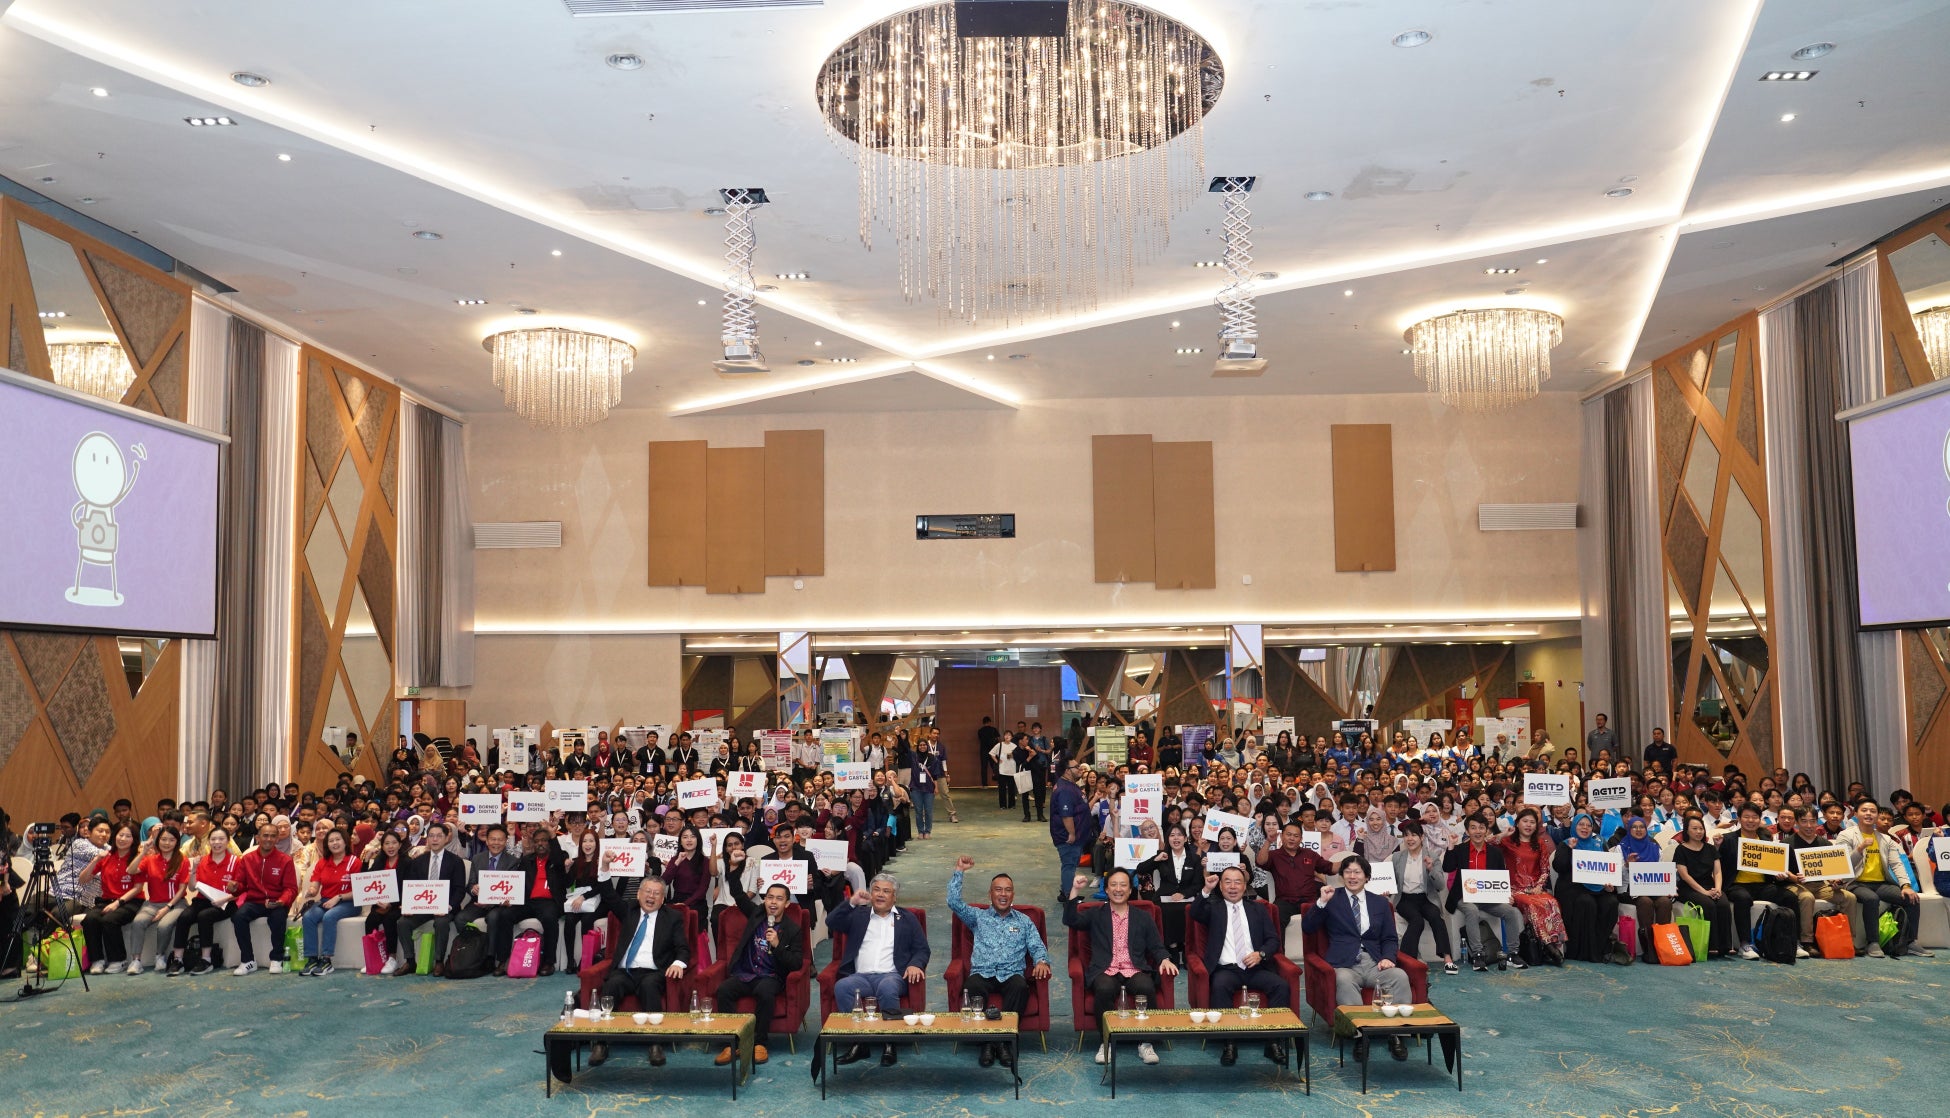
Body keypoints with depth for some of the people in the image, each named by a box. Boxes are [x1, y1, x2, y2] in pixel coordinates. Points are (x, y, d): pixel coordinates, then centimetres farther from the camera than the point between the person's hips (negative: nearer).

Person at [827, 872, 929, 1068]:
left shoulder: (907, 920, 21)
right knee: (841, 987, -32)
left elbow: (922, 949, 14)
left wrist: (915, 964, -8)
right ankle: (858, 1042, -24)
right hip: (860, 976, 2)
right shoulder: (858, 915, 23)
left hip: (892, 975, -1)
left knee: (887, 988, -37)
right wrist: (851, 903, -1)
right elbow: (831, 923, 8)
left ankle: (889, 1044, -26)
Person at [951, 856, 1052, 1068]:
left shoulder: (1024, 921, 21)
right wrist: (959, 871, 4)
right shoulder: (978, 917, 20)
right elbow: (953, 902, 7)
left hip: (1011, 975, 0)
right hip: (982, 974, 0)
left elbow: (1037, 947, 12)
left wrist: (1041, 961, -11)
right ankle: (986, 1042, -24)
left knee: (1020, 987, -36)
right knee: (972, 987, -36)